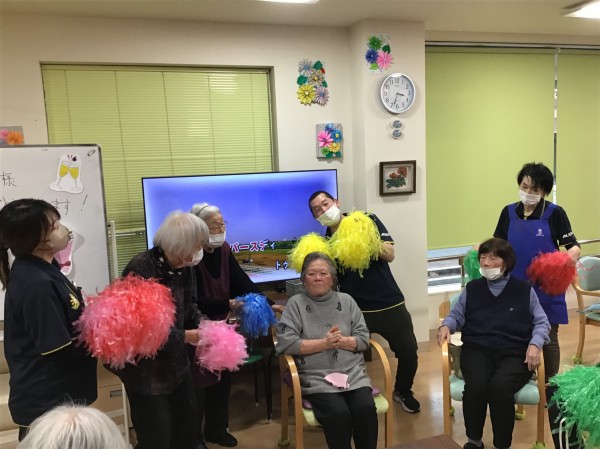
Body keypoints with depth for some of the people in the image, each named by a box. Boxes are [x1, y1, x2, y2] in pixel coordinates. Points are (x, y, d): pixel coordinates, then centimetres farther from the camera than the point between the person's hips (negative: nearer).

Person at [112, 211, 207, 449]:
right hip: (144, 366, -7)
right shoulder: (140, 269, -26)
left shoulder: (184, 266, -3)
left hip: (175, 361, 7)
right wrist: (185, 337, -23)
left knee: (188, 418, 21)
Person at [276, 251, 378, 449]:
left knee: (366, 409, -22)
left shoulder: (346, 300, 11)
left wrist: (340, 341, -13)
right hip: (316, 377, -3)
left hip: (352, 373, 3)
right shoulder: (295, 303, 2)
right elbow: (286, 343, -9)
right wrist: (325, 343, -12)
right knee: (338, 413, -27)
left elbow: (363, 339, 6)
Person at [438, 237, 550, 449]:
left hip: (514, 353, -1)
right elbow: (456, 315, 19)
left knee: (500, 387, -34)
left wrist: (535, 344, -8)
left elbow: (541, 322, 11)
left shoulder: (524, 290, 12)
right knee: (476, 386, -31)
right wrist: (446, 326, -3)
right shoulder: (472, 289, 17)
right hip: (477, 350, 1)